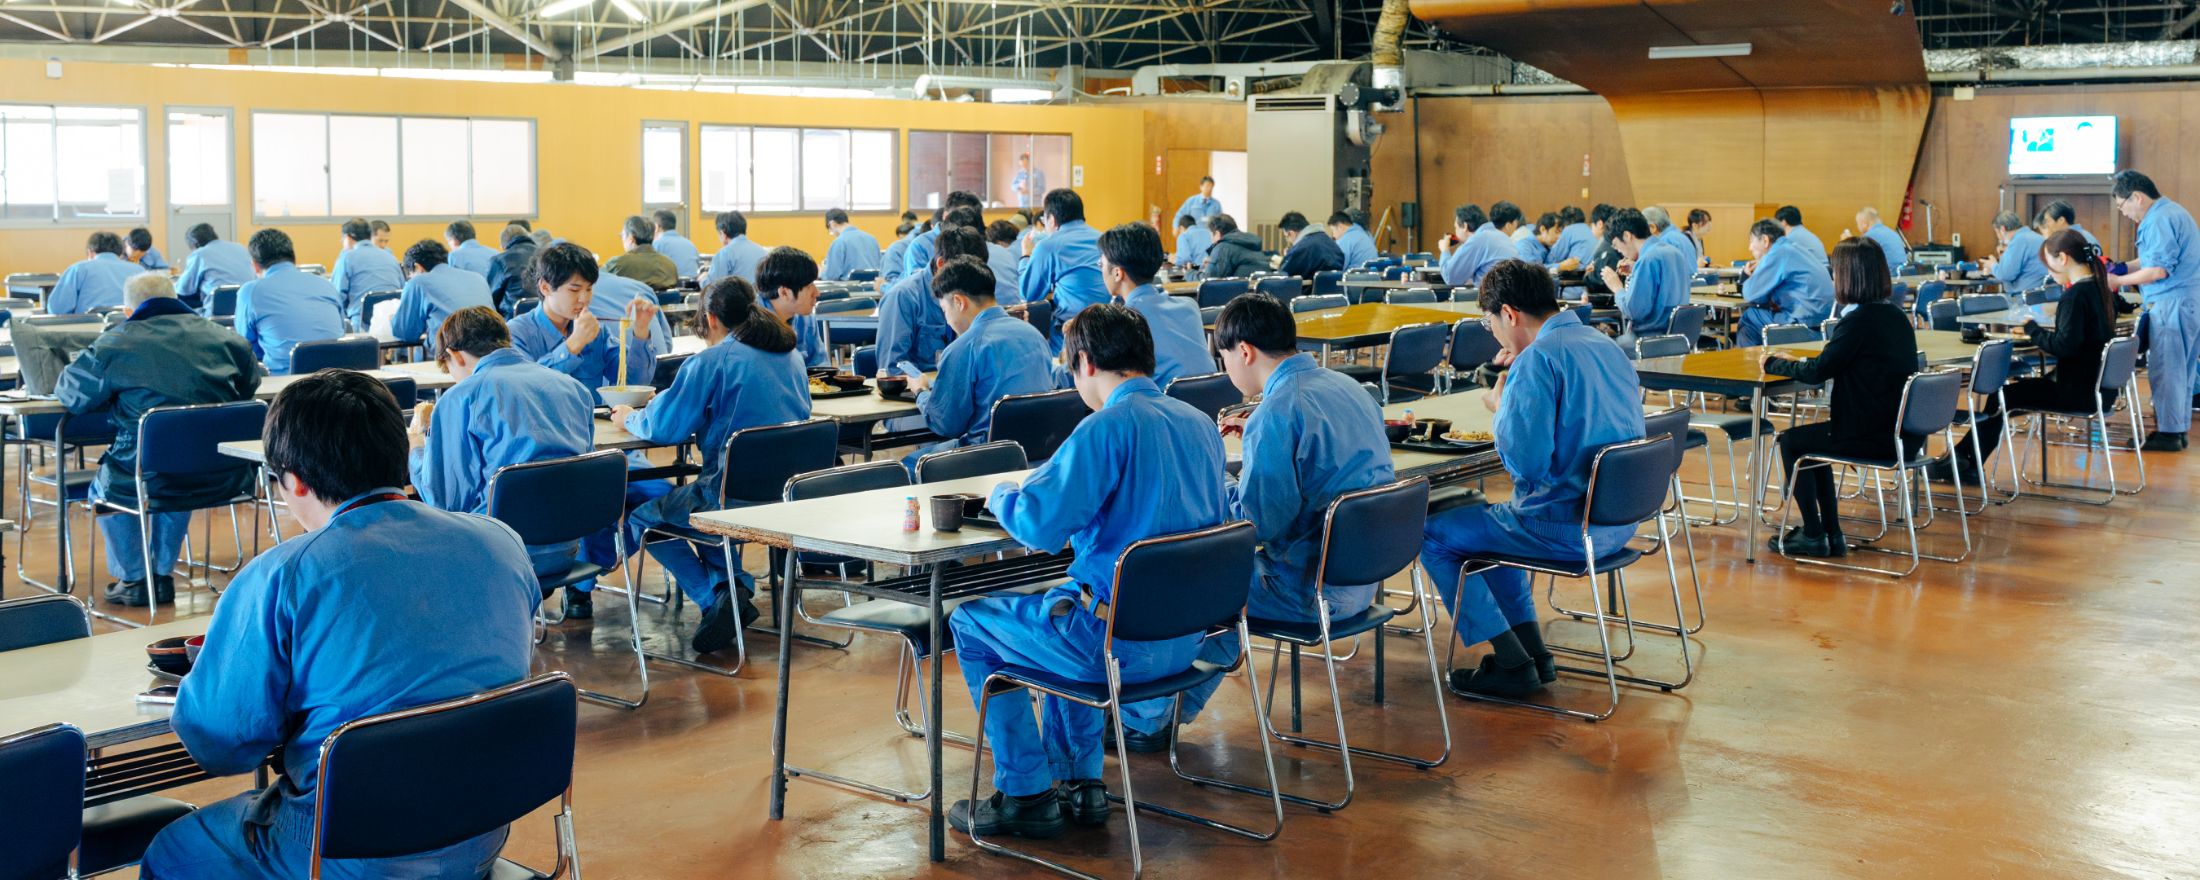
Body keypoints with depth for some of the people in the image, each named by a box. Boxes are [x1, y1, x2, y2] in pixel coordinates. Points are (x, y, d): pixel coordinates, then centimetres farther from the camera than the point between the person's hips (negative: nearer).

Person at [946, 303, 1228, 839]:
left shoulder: (1110, 426, -18)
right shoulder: (1200, 424, 7)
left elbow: (1038, 525, -23)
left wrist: (1002, 495, 0)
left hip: (1123, 644, -8)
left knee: (971, 622, 14)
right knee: (1059, 600, 35)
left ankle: (1026, 795, 15)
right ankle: (1079, 780, 31)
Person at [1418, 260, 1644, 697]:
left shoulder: (1539, 358, -20)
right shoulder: (1605, 344, 9)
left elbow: (1526, 463, -25)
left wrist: (1500, 408, -7)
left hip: (1566, 528, -9)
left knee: (1433, 535, 4)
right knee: (1493, 520, 31)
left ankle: (1512, 665, 6)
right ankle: (1532, 650, 26)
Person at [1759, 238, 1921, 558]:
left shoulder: (1859, 321, -19)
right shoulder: (1894, 314, 10)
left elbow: (1817, 371, -15)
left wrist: (1772, 363, 2)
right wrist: (1793, 362, 18)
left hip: (1876, 435, -9)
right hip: (1905, 432, 9)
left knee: (1790, 441, 11)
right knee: (1812, 437, 27)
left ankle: (1813, 536, 17)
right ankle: (1830, 534, 28)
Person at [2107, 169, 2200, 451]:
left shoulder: (2160, 220, -16)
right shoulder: (2172, 212, 17)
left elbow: (2159, 269, -20)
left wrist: (2119, 281, -10)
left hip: (2171, 306, -10)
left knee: (2165, 370, -5)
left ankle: (2168, 433, -1)